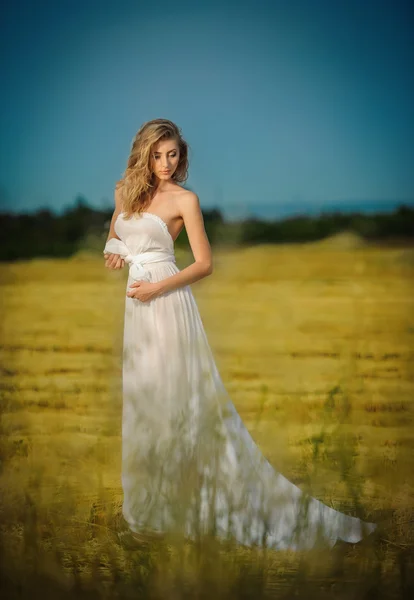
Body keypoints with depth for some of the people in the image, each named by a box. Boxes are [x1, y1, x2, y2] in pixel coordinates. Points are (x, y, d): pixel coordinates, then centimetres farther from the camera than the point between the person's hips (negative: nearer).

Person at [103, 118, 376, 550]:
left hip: (167, 304, -6)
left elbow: (204, 264, -5)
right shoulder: (125, 191, 13)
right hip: (131, 303, 6)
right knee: (136, 395, 9)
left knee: (178, 395, -4)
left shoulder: (184, 199, -3)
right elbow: (112, 239, 26)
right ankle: (142, 495, 20)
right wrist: (111, 255, 2)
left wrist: (157, 287, -15)